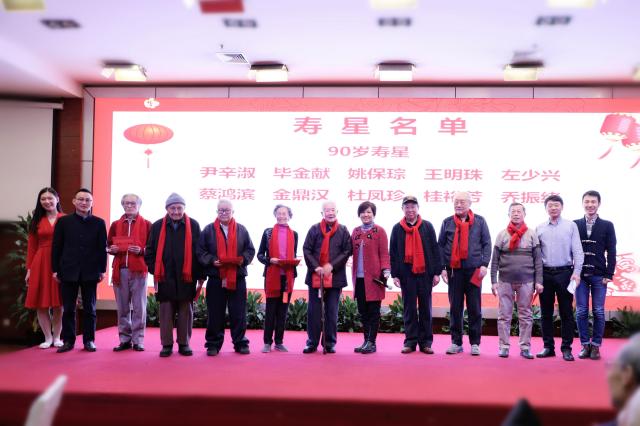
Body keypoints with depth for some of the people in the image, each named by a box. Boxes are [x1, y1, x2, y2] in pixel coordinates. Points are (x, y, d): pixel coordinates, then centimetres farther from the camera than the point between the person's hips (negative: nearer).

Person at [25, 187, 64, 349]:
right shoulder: (37, 221, 8)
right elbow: (31, 246, 7)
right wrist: (29, 268, 1)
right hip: (40, 264, 2)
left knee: (58, 304, 3)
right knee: (41, 304, 3)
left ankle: (57, 337, 16)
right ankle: (48, 338, 16)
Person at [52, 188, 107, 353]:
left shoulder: (99, 223, 4)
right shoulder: (63, 221, 5)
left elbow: (102, 248, 3)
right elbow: (56, 246, 5)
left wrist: (102, 270, -1)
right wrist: (55, 269, 1)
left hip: (90, 272, 0)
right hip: (68, 271, 0)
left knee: (89, 308, 6)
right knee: (68, 308, 4)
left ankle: (89, 340, 13)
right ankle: (68, 340, 13)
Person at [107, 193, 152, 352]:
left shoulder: (146, 224, 3)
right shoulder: (116, 225, 14)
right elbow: (108, 245, 20)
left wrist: (141, 251, -17)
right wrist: (112, 249, -2)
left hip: (139, 270, -3)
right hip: (120, 270, 3)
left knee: (139, 307, -1)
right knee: (122, 307, 6)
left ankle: (138, 340, 6)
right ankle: (124, 339, 14)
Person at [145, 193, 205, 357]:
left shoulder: (193, 225, 4)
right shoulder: (157, 226, 7)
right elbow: (150, 251, 9)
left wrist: (200, 275, 0)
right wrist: (154, 270, -1)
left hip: (186, 276, 0)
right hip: (165, 277, 1)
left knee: (185, 312, 6)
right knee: (166, 312, 4)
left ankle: (184, 344, 16)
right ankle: (167, 345, 12)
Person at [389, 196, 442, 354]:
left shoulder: (427, 226, 6)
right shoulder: (397, 228, 6)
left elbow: (435, 249, 4)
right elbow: (393, 253, 6)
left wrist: (437, 272, -1)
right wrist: (394, 274, 0)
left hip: (425, 273, 0)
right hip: (406, 273, 0)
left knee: (425, 308, 5)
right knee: (409, 308, 4)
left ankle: (426, 342, 11)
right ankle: (410, 341, 10)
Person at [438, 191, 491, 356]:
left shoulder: (479, 221, 5)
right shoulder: (447, 222, 7)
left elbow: (486, 244, 4)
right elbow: (441, 246, 7)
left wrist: (484, 264, -7)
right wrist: (442, 268, -1)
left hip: (474, 270, -1)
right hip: (454, 271, 1)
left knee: (474, 308, 4)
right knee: (455, 308, 5)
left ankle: (475, 343, 12)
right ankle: (456, 342, 13)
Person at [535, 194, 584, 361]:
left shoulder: (571, 226, 3)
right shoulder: (539, 228, 8)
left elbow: (577, 250, 0)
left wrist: (576, 272, -10)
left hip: (564, 273, -2)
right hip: (545, 274, 2)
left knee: (566, 312, 1)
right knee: (546, 312, 6)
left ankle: (566, 348, 7)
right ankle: (548, 347, 14)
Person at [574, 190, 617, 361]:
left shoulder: (607, 226, 5)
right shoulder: (574, 225, 7)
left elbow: (611, 252, 2)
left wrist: (608, 274, -5)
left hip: (599, 275, -1)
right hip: (580, 274, 1)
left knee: (598, 312, 2)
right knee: (581, 311, 2)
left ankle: (596, 345, 11)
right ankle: (585, 345, 11)